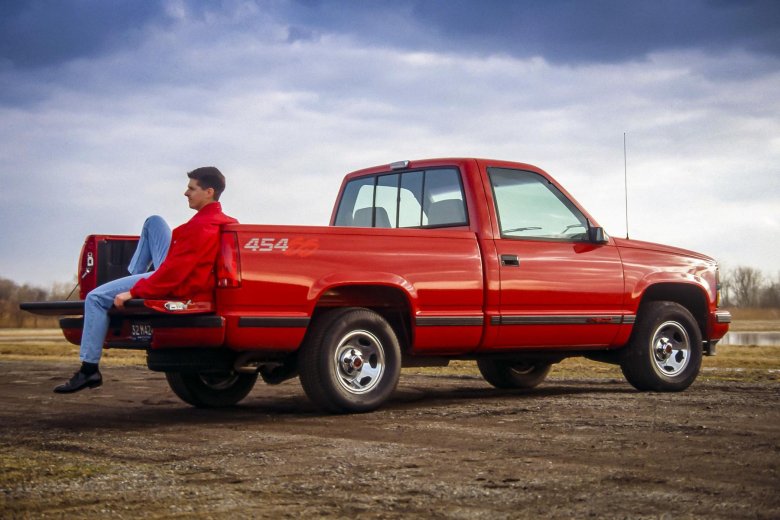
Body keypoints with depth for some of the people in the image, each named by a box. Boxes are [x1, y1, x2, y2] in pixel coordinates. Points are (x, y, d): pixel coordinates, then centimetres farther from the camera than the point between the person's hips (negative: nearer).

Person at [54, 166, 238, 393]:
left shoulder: (202, 227, -25)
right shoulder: (219, 218, 5)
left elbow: (174, 273, -28)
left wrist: (133, 293, -23)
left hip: (178, 287, -10)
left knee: (96, 298, -12)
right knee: (154, 222, 24)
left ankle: (89, 371, -8)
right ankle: (135, 275, 22)